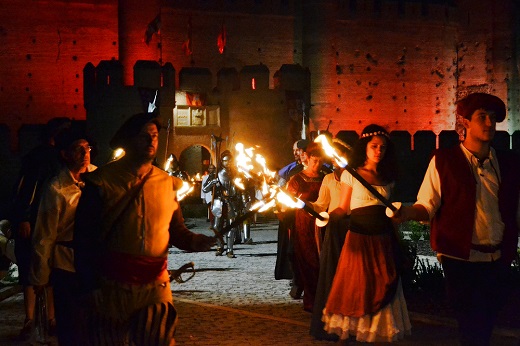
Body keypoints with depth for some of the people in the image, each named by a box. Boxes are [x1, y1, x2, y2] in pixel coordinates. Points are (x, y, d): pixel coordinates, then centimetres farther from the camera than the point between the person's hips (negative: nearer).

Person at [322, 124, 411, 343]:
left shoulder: (387, 178, 13)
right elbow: (342, 209, -1)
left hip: (384, 241, 4)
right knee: (355, 290, -3)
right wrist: (327, 216, -22)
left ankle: (375, 335, 11)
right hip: (359, 238, -4)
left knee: (380, 291, 3)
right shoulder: (351, 175, 0)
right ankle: (346, 334, 9)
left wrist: (399, 244, 13)